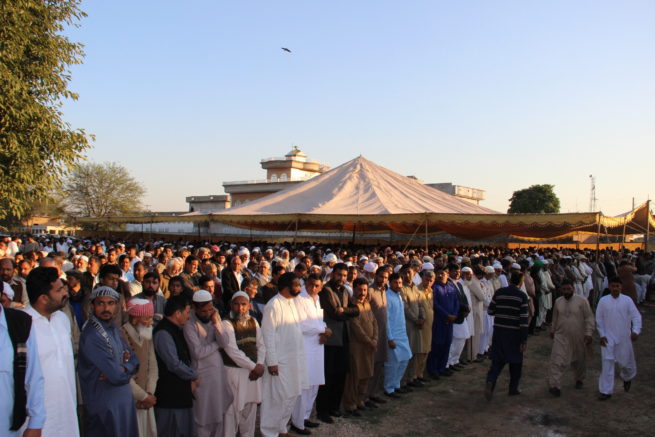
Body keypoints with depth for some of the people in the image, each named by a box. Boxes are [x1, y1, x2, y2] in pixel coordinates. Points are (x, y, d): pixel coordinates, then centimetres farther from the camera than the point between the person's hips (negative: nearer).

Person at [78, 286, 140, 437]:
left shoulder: (112, 328, 7)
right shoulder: (92, 336, -21)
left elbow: (134, 359, 8)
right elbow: (117, 376, -24)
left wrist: (123, 367, -14)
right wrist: (128, 369, -3)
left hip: (123, 400, 8)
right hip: (105, 406, -8)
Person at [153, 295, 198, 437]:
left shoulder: (176, 330, 13)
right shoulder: (163, 333, -19)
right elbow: (174, 364, -21)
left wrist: (191, 380, 4)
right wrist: (194, 376, -6)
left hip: (181, 393, 10)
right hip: (169, 395, -10)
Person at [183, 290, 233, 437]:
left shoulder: (214, 316, 2)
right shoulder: (189, 324, -13)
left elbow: (224, 343, -7)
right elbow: (198, 352, -19)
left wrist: (216, 323, -17)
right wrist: (217, 343, -6)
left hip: (218, 369, 5)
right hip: (202, 373, -5)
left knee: (219, 411, 13)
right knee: (203, 414, 6)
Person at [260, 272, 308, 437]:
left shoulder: (292, 302, 9)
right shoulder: (274, 305, -17)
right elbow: (268, 334, -17)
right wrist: (272, 361, -18)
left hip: (295, 358, 8)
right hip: (280, 361, -8)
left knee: (291, 395, 16)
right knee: (277, 398, 1)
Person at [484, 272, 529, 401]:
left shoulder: (499, 292, 0)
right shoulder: (522, 296, -9)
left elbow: (490, 311, 3)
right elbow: (524, 319, -12)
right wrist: (524, 340, -10)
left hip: (499, 331, 2)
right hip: (514, 332, -2)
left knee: (497, 359, 8)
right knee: (515, 360, 15)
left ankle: (490, 382, -14)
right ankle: (513, 388, 25)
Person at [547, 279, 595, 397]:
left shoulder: (582, 301, -8)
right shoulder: (558, 302, 3)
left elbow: (589, 318, -7)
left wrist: (588, 333, -12)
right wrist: (553, 330, 24)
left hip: (578, 338, -1)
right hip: (561, 337, 1)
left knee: (579, 361, 17)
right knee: (557, 361, -11)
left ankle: (579, 379, 43)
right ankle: (554, 386, -12)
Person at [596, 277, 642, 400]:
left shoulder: (627, 300, -5)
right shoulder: (603, 301, -3)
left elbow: (636, 316, -5)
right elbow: (599, 319, 2)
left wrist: (636, 331, -19)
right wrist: (602, 335, -3)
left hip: (624, 338, 0)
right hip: (608, 338, 0)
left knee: (625, 362, 11)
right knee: (607, 363, -4)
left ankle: (627, 378, 46)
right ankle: (606, 391, 4)